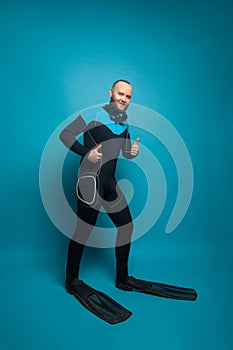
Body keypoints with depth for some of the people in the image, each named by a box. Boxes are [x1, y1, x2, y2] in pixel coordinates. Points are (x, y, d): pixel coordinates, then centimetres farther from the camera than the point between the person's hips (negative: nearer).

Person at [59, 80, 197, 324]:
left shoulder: (124, 123, 15)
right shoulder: (93, 115, -5)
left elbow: (126, 152, 21)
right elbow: (65, 134, -8)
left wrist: (133, 152, -2)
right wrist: (86, 153, -21)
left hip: (109, 184, 7)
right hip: (89, 180, -7)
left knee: (126, 225, 8)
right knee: (83, 230, -2)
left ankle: (122, 279, 24)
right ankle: (72, 281, 19)